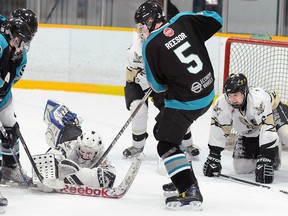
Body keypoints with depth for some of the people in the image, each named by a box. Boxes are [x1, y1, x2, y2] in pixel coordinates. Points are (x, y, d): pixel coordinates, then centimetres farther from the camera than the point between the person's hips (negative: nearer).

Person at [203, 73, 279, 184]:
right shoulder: (222, 103, -28)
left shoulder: (260, 100, -41)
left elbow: (267, 129, -45)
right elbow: (218, 129, -20)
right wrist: (213, 156, -22)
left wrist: (265, 160, -50)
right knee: (241, 168, -6)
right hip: (247, 133, 3)